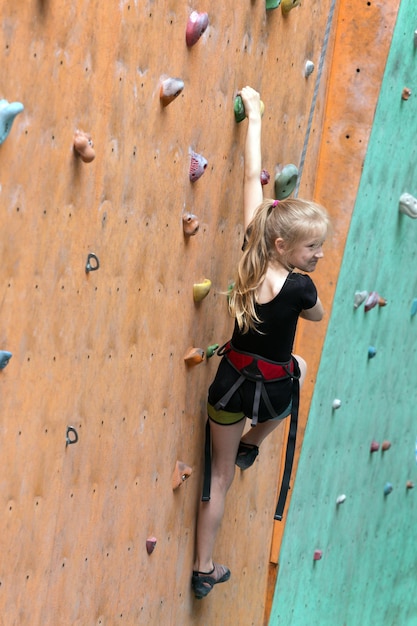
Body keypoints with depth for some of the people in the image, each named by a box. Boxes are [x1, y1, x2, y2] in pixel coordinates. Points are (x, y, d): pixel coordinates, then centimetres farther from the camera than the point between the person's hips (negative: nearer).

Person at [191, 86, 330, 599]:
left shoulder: (251, 256, -14)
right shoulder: (299, 287, -25)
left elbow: (252, 178, -7)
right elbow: (316, 315, 1)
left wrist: (253, 116, -1)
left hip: (230, 383, 3)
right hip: (272, 390, -3)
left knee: (220, 476, 18)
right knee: (299, 364, 36)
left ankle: (204, 570, 25)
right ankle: (252, 443, 42)